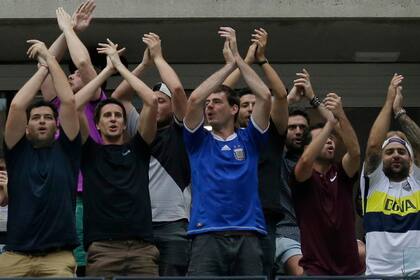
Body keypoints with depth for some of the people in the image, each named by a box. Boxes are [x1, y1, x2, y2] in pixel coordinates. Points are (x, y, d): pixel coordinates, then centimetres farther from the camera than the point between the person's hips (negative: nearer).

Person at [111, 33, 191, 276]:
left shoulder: (179, 130, 6)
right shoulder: (140, 128, 19)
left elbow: (177, 89, -7)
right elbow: (119, 96, 18)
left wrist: (158, 56, 4)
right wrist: (145, 63, 14)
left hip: (173, 222, -4)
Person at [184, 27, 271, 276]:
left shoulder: (249, 139, 14)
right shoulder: (199, 141, 13)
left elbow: (265, 97, 1)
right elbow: (194, 99, -3)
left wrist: (237, 58, 5)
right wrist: (229, 64, 5)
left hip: (248, 236, 1)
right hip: (207, 235, -1)